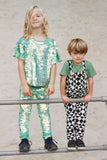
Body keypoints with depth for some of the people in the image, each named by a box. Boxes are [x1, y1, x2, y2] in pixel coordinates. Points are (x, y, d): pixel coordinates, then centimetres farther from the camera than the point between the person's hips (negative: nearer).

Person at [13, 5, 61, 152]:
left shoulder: (50, 42, 2)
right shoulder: (24, 41, -2)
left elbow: (53, 64, 3)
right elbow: (21, 63, -4)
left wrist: (52, 83, -4)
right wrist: (24, 84, -9)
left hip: (43, 85, 1)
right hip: (27, 83, -1)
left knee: (44, 111, 8)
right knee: (24, 111, 2)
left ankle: (48, 138, 16)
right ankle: (24, 139, 11)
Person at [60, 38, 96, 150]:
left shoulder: (87, 65, -5)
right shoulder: (67, 65, -12)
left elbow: (90, 80, 3)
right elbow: (63, 80, -9)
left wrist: (89, 94, 3)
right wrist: (63, 95, -8)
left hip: (83, 98, 2)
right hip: (70, 98, -2)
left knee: (81, 119, 2)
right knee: (71, 119, -3)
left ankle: (79, 139, 13)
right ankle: (71, 139, 7)